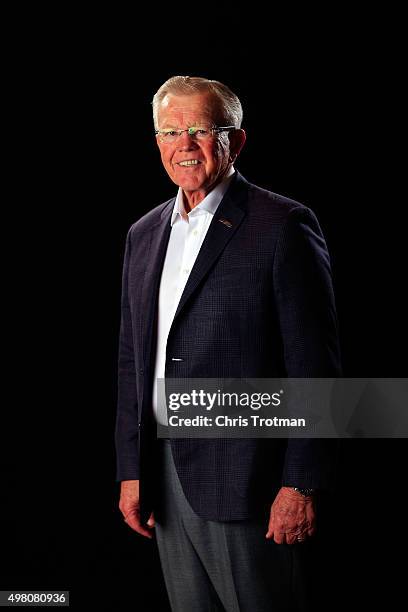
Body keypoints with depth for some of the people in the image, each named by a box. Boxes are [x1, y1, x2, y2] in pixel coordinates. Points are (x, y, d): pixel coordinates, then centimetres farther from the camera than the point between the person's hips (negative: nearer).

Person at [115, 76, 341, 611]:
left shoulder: (283, 226, -8)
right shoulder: (144, 235, 13)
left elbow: (314, 365, -11)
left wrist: (301, 485, -14)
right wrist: (130, 471, 11)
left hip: (244, 481, -6)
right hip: (164, 478, 6)